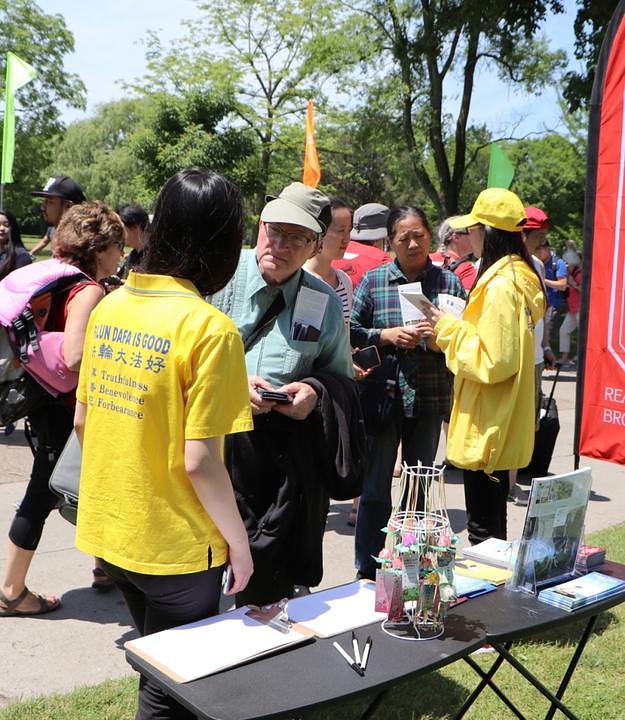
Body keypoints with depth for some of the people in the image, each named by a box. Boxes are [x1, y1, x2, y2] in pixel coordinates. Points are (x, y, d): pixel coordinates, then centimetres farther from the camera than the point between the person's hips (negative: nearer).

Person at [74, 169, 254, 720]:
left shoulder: (109, 307, -1)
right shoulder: (210, 329, -21)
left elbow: (82, 421, 7)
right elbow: (197, 460, -21)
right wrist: (237, 540, -7)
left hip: (108, 531, 7)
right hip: (175, 546, -6)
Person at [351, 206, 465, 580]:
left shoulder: (449, 281, 4)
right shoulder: (373, 280, 1)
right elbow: (351, 331, 2)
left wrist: (441, 339, -14)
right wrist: (387, 335, -13)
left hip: (430, 398, 2)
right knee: (376, 488, 2)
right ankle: (368, 572, 16)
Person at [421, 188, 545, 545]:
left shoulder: (500, 286, -20)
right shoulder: (520, 277, 10)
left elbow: (493, 362, -23)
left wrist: (448, 327, -14)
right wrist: (454, 324, 8)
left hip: (487, 429, -10)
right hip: (500, 426, 10)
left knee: (483, 529, 1)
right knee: (493, 521, 20)